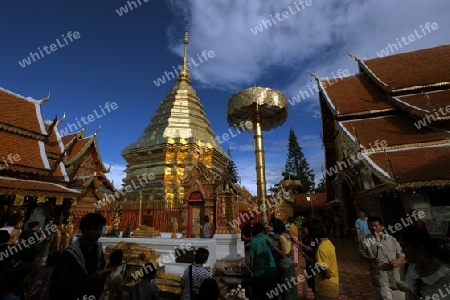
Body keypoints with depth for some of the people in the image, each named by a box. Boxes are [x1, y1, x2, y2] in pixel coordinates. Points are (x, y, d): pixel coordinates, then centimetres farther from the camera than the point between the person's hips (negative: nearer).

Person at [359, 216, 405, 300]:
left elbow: (401, 254, 10)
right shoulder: (365, 241, -4)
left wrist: (398, 261, -9)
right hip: (379, 274, -4)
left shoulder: (391, 239, 4)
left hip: (395, 274, 4)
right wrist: (371, 259, -14)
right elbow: (362, 254, 4)